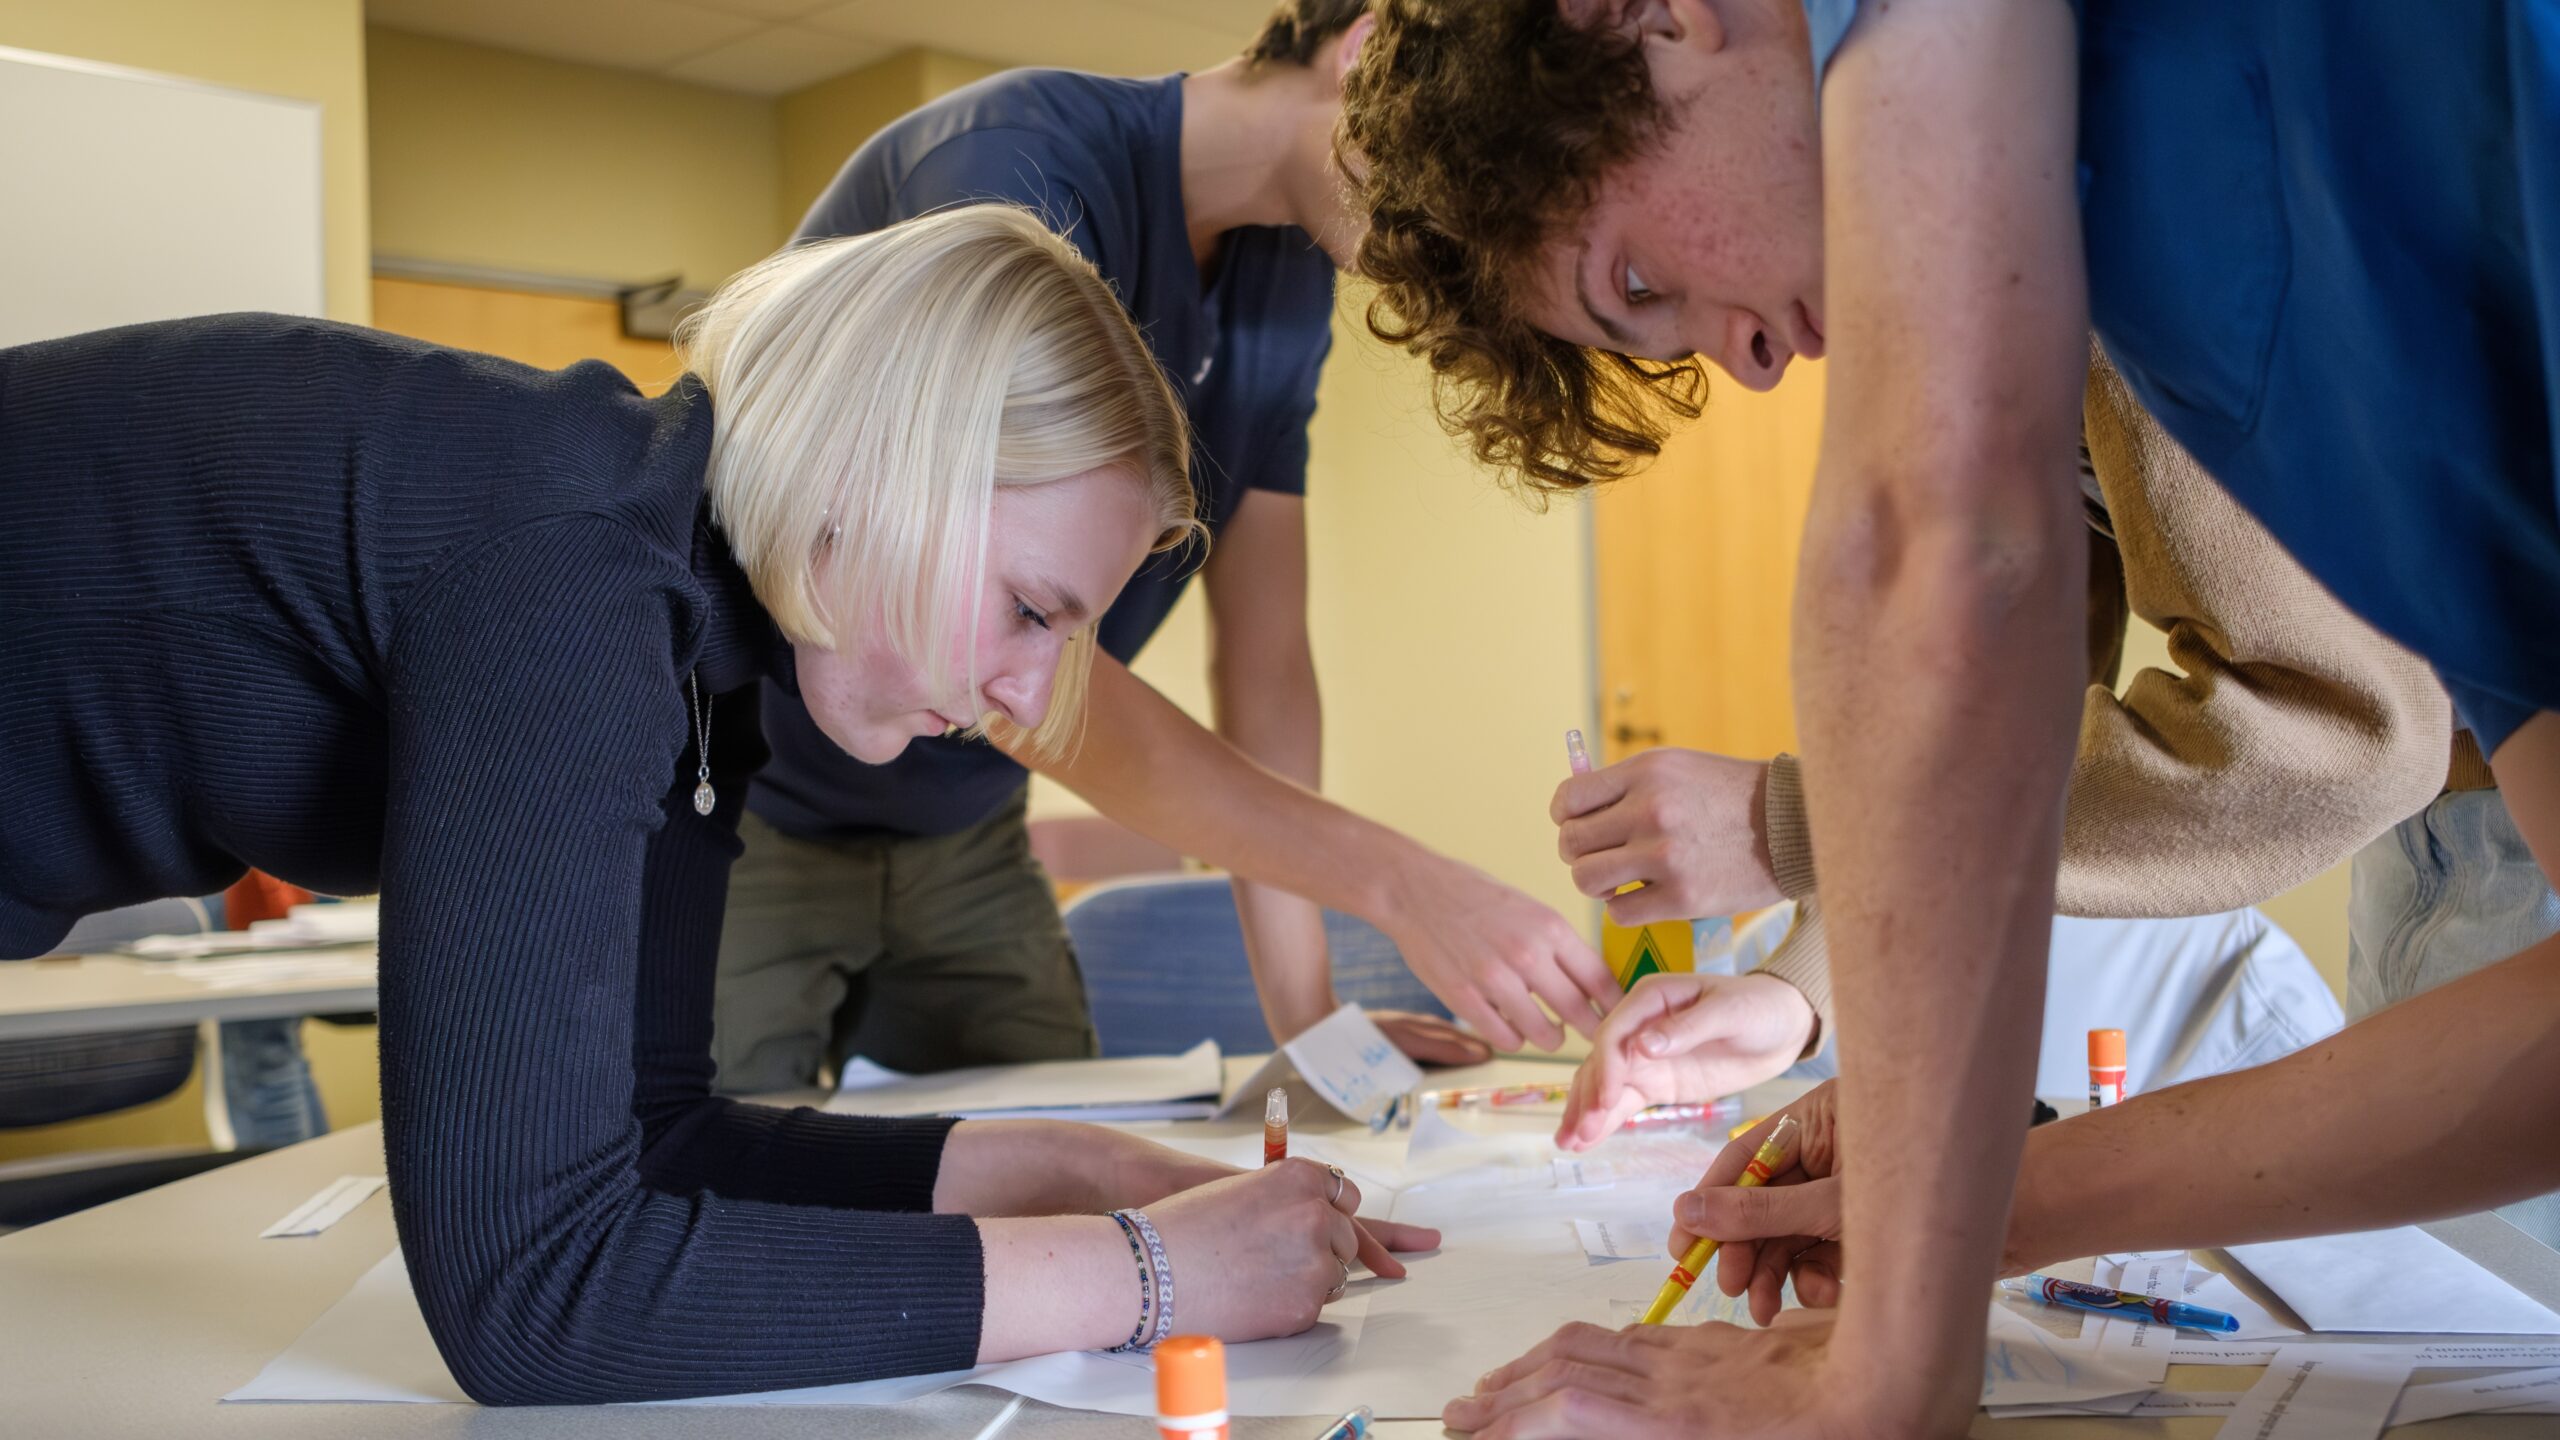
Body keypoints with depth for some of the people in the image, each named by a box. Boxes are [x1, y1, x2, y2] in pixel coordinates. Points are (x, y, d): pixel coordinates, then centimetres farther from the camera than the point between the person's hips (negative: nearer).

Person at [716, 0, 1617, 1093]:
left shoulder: (1291, 274, -1)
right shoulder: (1016, 163, -27)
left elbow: (1264, 655, -1)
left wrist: (1305, 1020, -6)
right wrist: (1396, 880, -41)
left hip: (963, 835, 7)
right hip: (743, 806, -7)